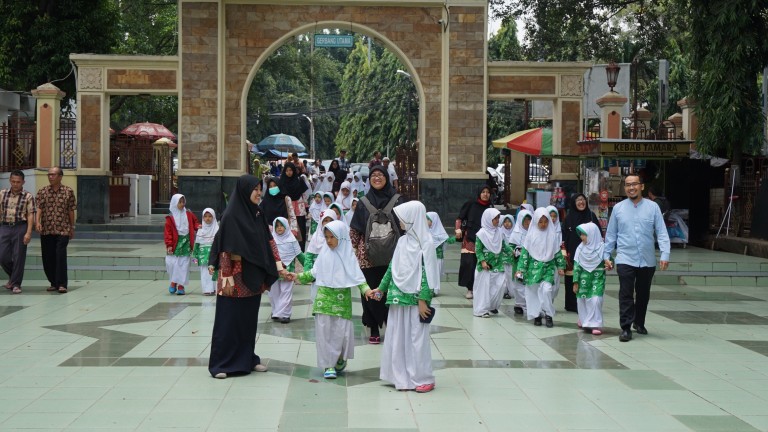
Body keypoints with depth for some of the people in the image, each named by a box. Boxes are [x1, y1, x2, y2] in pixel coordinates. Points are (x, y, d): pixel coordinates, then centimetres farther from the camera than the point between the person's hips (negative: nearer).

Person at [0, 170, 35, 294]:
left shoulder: (28, 197, -2)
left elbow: (30, 215, -6)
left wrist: (28, 233, -15)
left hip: (20, 228, -3)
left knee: (18, 257, -1)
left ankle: (16, 284, 9)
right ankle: (12, 276, 29)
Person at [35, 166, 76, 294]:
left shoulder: (68, 191, 2)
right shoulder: (42, 191, 6)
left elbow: (71, 211, 5)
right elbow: (39, 208, -3)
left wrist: (72, 227, 8)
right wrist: (37, 221, -20)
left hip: (63, 229, -3)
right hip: (46, 230, 3)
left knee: (61, 256, -12)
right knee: (47, 257, 7)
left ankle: (62, 284, -8)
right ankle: (53, 282, 21)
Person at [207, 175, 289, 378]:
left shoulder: (257, 213, 8)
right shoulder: (231, 215, -13)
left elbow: (268, 242, 8)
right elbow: (226, 249, -14)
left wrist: (279, 267, 1)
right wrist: (227, 278, -17)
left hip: (253, 277, 7)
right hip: (235, 277, -7)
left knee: (249, 319, 13)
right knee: (229, 319, -1)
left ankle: (247, 358, 23)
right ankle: (220, 363, 7)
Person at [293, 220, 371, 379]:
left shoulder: (348, 254, -1)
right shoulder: (324, 253, 7)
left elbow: (357, 276, -3)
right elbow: (314, 273, 15)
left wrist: (366, 289, -16)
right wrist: (298, 277, 7)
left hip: (341, 299, -2)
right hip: (324, 297, 2)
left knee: (342, 331, -1)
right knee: (324, 331, -2)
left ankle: (341, 359, 24)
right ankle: (329, 365, 4)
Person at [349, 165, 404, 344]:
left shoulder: (396, 200, 4)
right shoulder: (364, 202, 7)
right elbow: (354, 229, 8)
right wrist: (357, 249, 2)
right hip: (368, 255, 1)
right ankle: (374, 330, 12)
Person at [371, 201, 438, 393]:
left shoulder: (426, 243, -10)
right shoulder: (402, 241, 8)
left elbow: (427, 274, -13)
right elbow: (392, 268, 16)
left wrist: (423, 300, -16)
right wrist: (381, 288, 16)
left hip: (415, 298, -6)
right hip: (398, 297, 6)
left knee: (417, 337, -1)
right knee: (398, 336, 8)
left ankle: (423, 379, 9)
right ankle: (403, 377, 17)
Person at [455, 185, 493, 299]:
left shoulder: (490, 208, 10)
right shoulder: (470, 205, 5)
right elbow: (460, 218, 8)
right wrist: (458, 229, -7)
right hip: (469, 238, -2)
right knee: (468, 263, -9)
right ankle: (469, 289, -1)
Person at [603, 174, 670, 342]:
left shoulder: (652, 207, 1)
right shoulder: (618, 208, 3)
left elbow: (662, 233, -2)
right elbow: (611, 234, 9)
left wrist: (665, 255, -12)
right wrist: (606, 256, 7)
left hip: (647, 260, 1)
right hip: (625, 259, -1)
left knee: (643, 294, 14)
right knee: (626, 295, -7)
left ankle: (639, 323, 31)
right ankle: (626, 328, -2)